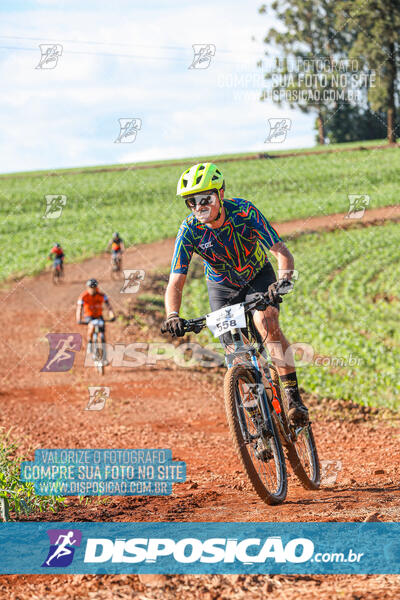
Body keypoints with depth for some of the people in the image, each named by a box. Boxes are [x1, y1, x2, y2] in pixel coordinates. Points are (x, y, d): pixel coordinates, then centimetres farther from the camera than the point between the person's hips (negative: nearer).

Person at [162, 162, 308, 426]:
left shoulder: (244, 211, -30)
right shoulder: (189, 231, -25)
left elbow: (282, 252, -33)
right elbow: (176, 282, -26)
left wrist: (282, 281, -53)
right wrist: (173, 316, -46)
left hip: (258, 277, -2)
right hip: (222, 287, 2)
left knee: (267, 324, -30)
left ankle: (293, 397, -27)